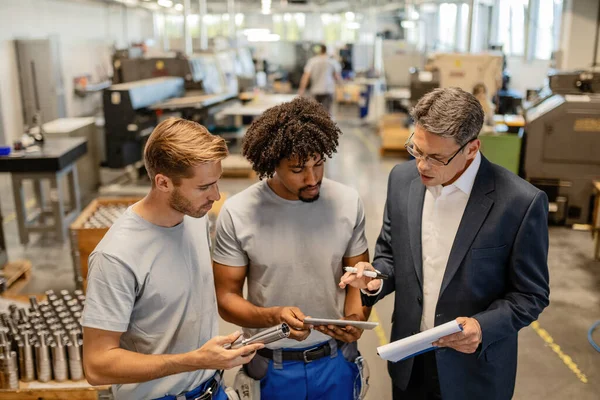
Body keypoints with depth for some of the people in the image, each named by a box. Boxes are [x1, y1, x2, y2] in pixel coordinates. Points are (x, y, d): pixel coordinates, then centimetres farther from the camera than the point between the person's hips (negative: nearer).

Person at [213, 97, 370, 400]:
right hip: (271, 366, -2)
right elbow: (226, 298, -11)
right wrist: (273, 316, -29)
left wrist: (355, 319, -19)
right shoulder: (237, 214, -16)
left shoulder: (347, 202, -10)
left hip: (336, 360, 2)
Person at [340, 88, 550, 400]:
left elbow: (530, 295, -10)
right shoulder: (402, 178, -7)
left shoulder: (520, 202, -20)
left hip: (474, 367, -3)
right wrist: (377, 278, -13)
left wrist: (483, 327, -25)